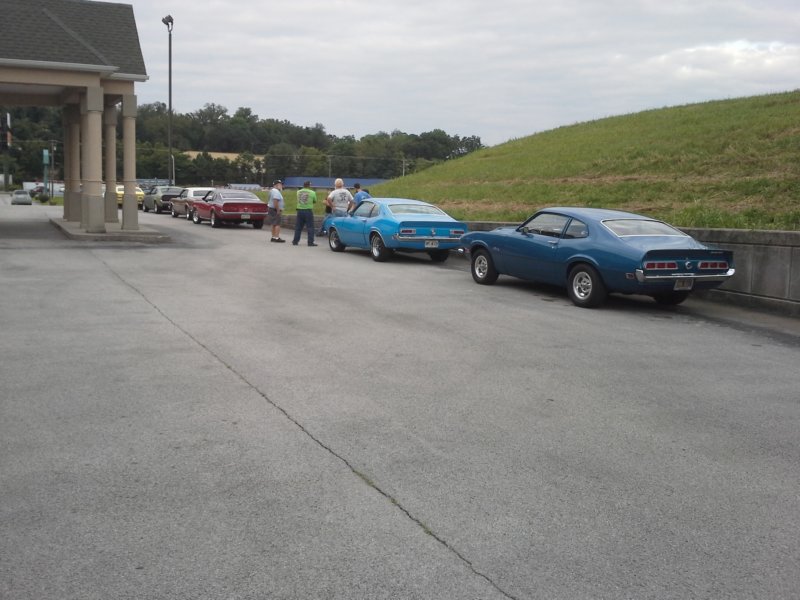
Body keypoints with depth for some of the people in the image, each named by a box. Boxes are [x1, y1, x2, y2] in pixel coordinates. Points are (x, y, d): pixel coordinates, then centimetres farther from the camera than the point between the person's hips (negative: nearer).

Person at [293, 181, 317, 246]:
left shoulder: (298, 192, 5)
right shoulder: (312, 192, -5)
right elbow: (315, 201, 6)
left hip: (300, 210, 4)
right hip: (308, 211, -4)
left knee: (298, 227, 11)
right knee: (310, 227, 2)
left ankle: (295, 241, 15)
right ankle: (310, 242, 0)